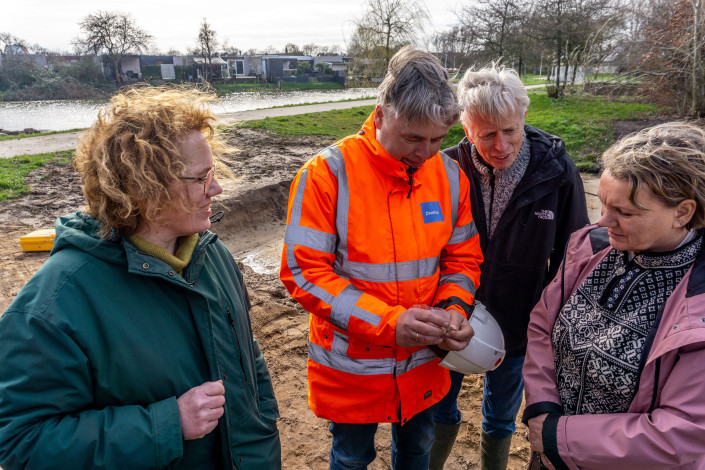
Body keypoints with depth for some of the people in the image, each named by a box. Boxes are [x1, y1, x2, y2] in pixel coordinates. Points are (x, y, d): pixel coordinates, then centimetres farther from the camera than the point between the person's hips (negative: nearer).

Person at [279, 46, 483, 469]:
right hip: (352, 367, -3)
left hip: (424, 362, 4)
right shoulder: (328, 173, -20)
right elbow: (304, 271, -20)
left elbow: (463, 258, 4)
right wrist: (388, 322, -26)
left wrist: (455, 307, -17)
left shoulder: (450, 175, -6)